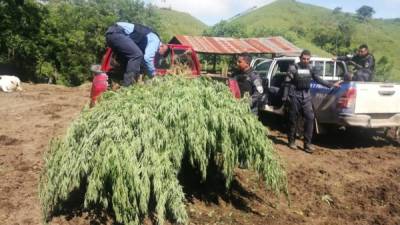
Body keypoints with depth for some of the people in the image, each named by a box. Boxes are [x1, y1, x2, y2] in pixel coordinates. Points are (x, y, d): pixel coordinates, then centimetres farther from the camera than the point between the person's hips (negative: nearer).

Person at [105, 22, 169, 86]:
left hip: (111, 32, 10)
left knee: (129, 57, 19)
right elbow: (147, 58, -14)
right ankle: (127, 83, -12)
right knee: (137, 55, -12)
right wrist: (153, 74, 0)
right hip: (117, 33, -10)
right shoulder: (155, 39, -3)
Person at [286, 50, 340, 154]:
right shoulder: (293, 67, -3)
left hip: (306, 96, 4)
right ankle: (291, 141, 19)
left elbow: (318, 80, 15)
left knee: (310, 118, -6)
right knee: (293, 119, 3)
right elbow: (287, 80, -8)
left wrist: (332, 85, 12)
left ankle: (307, 144, -1)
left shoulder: (311, 68, 10)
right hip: (295, 95, -3)